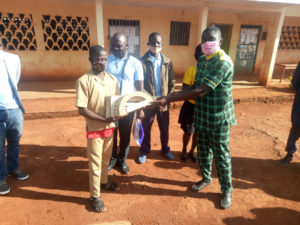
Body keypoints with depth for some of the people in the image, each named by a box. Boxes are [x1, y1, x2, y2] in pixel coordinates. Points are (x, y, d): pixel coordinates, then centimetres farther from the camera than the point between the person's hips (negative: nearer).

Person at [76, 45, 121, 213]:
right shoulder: (83, 81, -16)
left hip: (110, 126, 5)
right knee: (95, 162, 9)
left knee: (106, 158, 22)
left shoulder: (112, 79, 0)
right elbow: (82, 109, -17)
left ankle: (104, 182, 46)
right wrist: (104, 119, -23)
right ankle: (95, 196, 26)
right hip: (94, 128, -5)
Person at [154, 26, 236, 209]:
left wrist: (169, 99, -30)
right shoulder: (202, 60, 7)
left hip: (219, 117, -7)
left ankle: (227, 190, 28)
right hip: (202, 115, 7)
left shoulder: (223, 62, -21)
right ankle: (206, 178, 42)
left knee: (221, 154, 6)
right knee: (203, 150, 19)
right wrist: (174, 95, -2)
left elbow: (201, 90, -30)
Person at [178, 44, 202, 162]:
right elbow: (185, 89, -12)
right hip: (191, 105, -2)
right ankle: (184, 150, 34)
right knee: (188, 131, 8)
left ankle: (192, 151, 37)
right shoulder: (190, 70, -10)